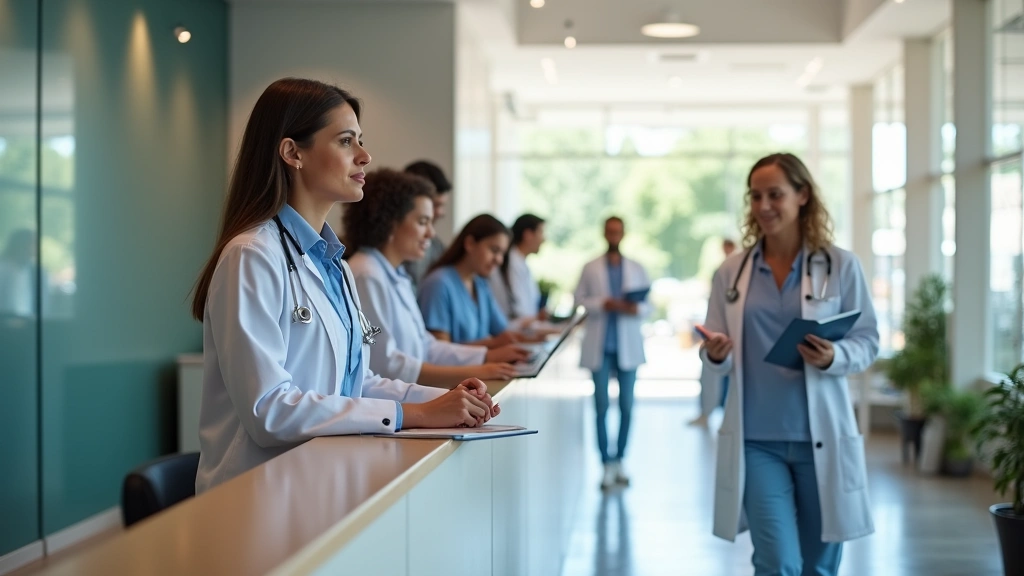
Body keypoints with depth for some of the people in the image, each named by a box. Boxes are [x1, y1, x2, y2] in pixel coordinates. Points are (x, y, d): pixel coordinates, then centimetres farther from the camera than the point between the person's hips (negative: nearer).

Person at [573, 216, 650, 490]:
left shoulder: (637, 269, 9)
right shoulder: (590, 268, 7)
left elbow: (649, 305, 8)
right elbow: (579, 300, 2)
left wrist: (636, 309, -14)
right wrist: (603, 304, -15)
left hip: (628, 346, 1)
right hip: (600, 346, -1)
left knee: (626, 407, 3)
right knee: (601, 407, -3)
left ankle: (619, 460, 15)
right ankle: (607, 465, 2)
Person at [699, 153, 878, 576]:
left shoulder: (840, 265, -1)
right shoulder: (731, 273, 5)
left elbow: (867, 341, 1)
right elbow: (717, 361, 8)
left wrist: (832, 358, -20)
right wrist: (715, 355, -16)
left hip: (821, 437, 0)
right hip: (756, 440, 0)